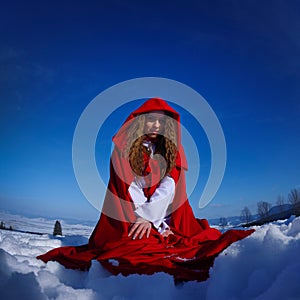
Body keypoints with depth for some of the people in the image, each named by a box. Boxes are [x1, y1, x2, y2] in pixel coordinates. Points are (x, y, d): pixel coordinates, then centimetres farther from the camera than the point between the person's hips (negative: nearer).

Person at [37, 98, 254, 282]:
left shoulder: (171, 149, 12)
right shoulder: (124, 148, 3)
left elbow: (169, 187, -1)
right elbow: (128, 188, -6)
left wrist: (149, 216, -17)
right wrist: (158, 226, -13)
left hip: (165, 215, 4)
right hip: (129, 218, -3)